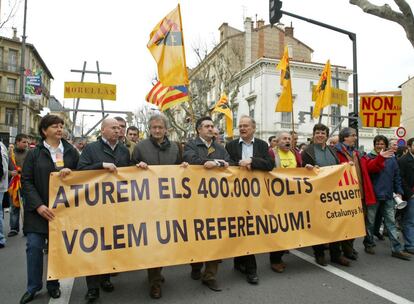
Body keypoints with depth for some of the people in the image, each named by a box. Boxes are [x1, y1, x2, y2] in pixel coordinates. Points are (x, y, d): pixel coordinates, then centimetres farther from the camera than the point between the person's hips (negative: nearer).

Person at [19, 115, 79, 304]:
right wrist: (38, 205, -14)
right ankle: (33, 287, 17)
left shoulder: (71, 151, 5)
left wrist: (71, 172, -15)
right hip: (38, 209, -1)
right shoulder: (34, 153, 2)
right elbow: (26, 181, -3)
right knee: (34, 247, -1)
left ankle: (53, 284, 24)